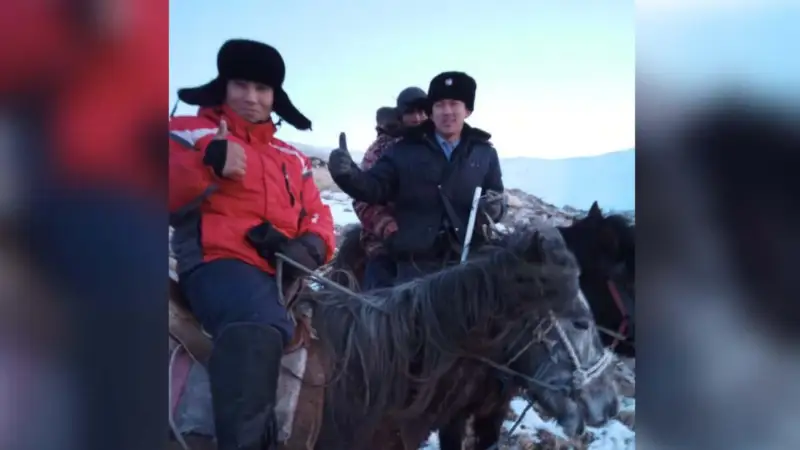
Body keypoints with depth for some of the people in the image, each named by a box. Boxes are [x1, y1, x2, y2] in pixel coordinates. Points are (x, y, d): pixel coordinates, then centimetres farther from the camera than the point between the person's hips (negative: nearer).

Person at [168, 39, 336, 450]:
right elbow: (174, 196, -2)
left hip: (289, 271, 7)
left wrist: (310, 247, -2)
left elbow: (317, 217, 21)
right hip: (220, 262, -6)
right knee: (259, 327, -39)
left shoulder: (292, 157, 27)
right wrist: (208, 164, -20)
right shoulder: (191, 133, 12)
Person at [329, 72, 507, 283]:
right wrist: (348, 174, -22)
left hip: (466, 261, 2)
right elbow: (374, 188, -1)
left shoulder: (485, 153, 11)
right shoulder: (404, 150, 4)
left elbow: (498, 199, 16)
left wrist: (496, 207, -9)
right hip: (415, 263, -2)